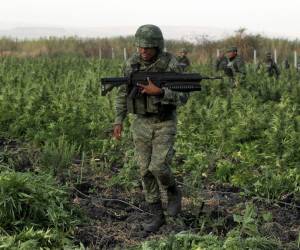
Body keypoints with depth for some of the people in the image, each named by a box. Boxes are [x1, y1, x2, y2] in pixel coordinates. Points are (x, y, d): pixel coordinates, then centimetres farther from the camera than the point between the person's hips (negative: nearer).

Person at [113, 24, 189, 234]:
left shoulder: (171, 65, -15)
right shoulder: (132, 64, -3)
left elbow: (183, 97, -17)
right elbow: (124, 94, 6)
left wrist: (158, 92, -32)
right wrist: (119, 121, 0)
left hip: (165, 124, -4)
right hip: (141, 124, 4)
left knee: (159, 167, -15)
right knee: (146, 171, 3)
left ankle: (174, 193, 17)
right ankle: (156, 216, 15)